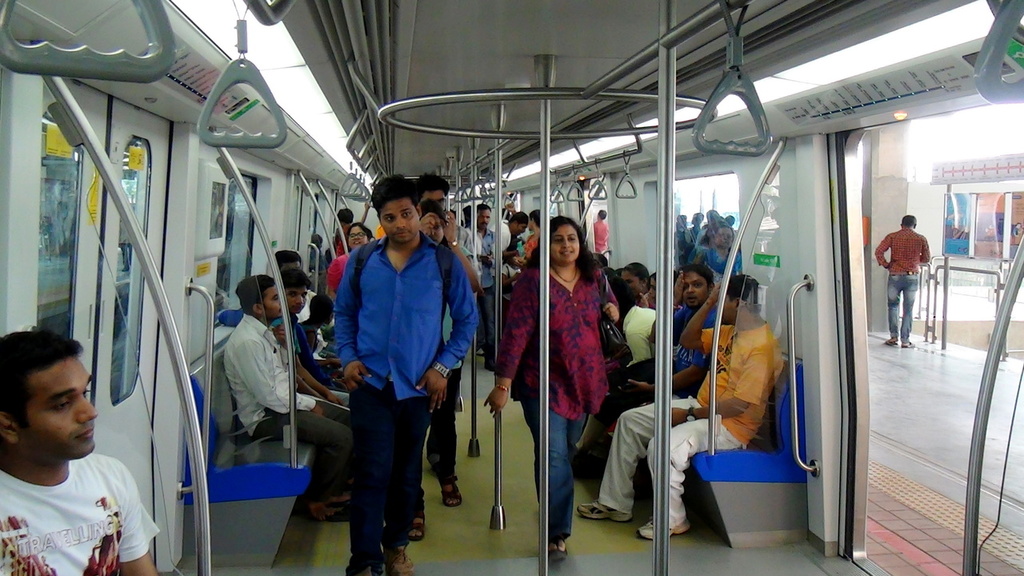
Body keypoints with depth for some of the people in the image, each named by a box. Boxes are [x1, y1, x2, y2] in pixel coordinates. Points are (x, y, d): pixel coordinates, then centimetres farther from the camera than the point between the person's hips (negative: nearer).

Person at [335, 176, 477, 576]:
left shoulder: (443, 261, -2)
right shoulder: (362, 260, 2)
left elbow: (467, 319, 3)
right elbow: (344, 312, 12)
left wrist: (443, 367, -5)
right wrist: (348, 357, -1)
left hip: (420, 385, 1)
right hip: (370, 382, 0)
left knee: (407, 474, 14)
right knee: (373, 472, -4)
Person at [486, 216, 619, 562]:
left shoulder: (593, 278, 5)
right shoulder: (533, 280, -11)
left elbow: (609, 301, 27)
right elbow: (516, 332, -16)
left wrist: (613, 308, 2)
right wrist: (503, 383, -20)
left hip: (584, 381, 5)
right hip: (544, 381, -5)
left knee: (569, 450, 15)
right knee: (553, 454, -10)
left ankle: (557, 523, 35)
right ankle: (557, 533, 1)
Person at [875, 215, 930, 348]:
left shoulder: (892, 236, -3)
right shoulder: (921, 239, 0)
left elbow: (878, 252, -14)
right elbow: (927, 258, 8)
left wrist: (886, 265, 0)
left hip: (895, 276, 0)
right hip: (912, 277, 0)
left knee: (893, 306, 17)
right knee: (908, 309, 7)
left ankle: (894, 336, 12)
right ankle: (905, 340, 9)